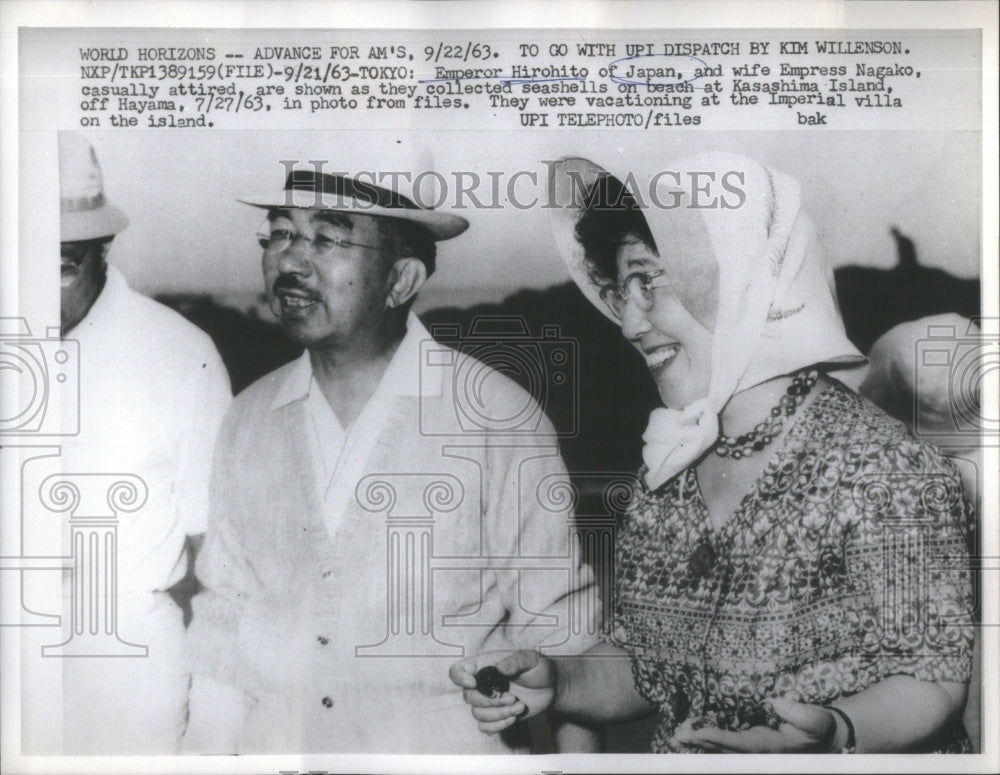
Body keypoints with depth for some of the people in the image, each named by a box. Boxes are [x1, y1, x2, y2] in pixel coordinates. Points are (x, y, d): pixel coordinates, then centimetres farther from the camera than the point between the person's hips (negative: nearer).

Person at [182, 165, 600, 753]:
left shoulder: (500, 419, -9)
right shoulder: (248, 419, 3)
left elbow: (559, 627, -4)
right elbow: (226, 611, 8)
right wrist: (207, 749, 2)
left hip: (450, 746, -3)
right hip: (273, 749, 3)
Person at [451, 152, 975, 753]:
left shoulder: (883, 473, -13)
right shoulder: (668, 466, 5)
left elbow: (935, 678, -12)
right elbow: (642, 657, 10)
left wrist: (834, 733, -28)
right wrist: (558, 682, -6)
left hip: (850, 755, -4)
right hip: (681, 752, 4)